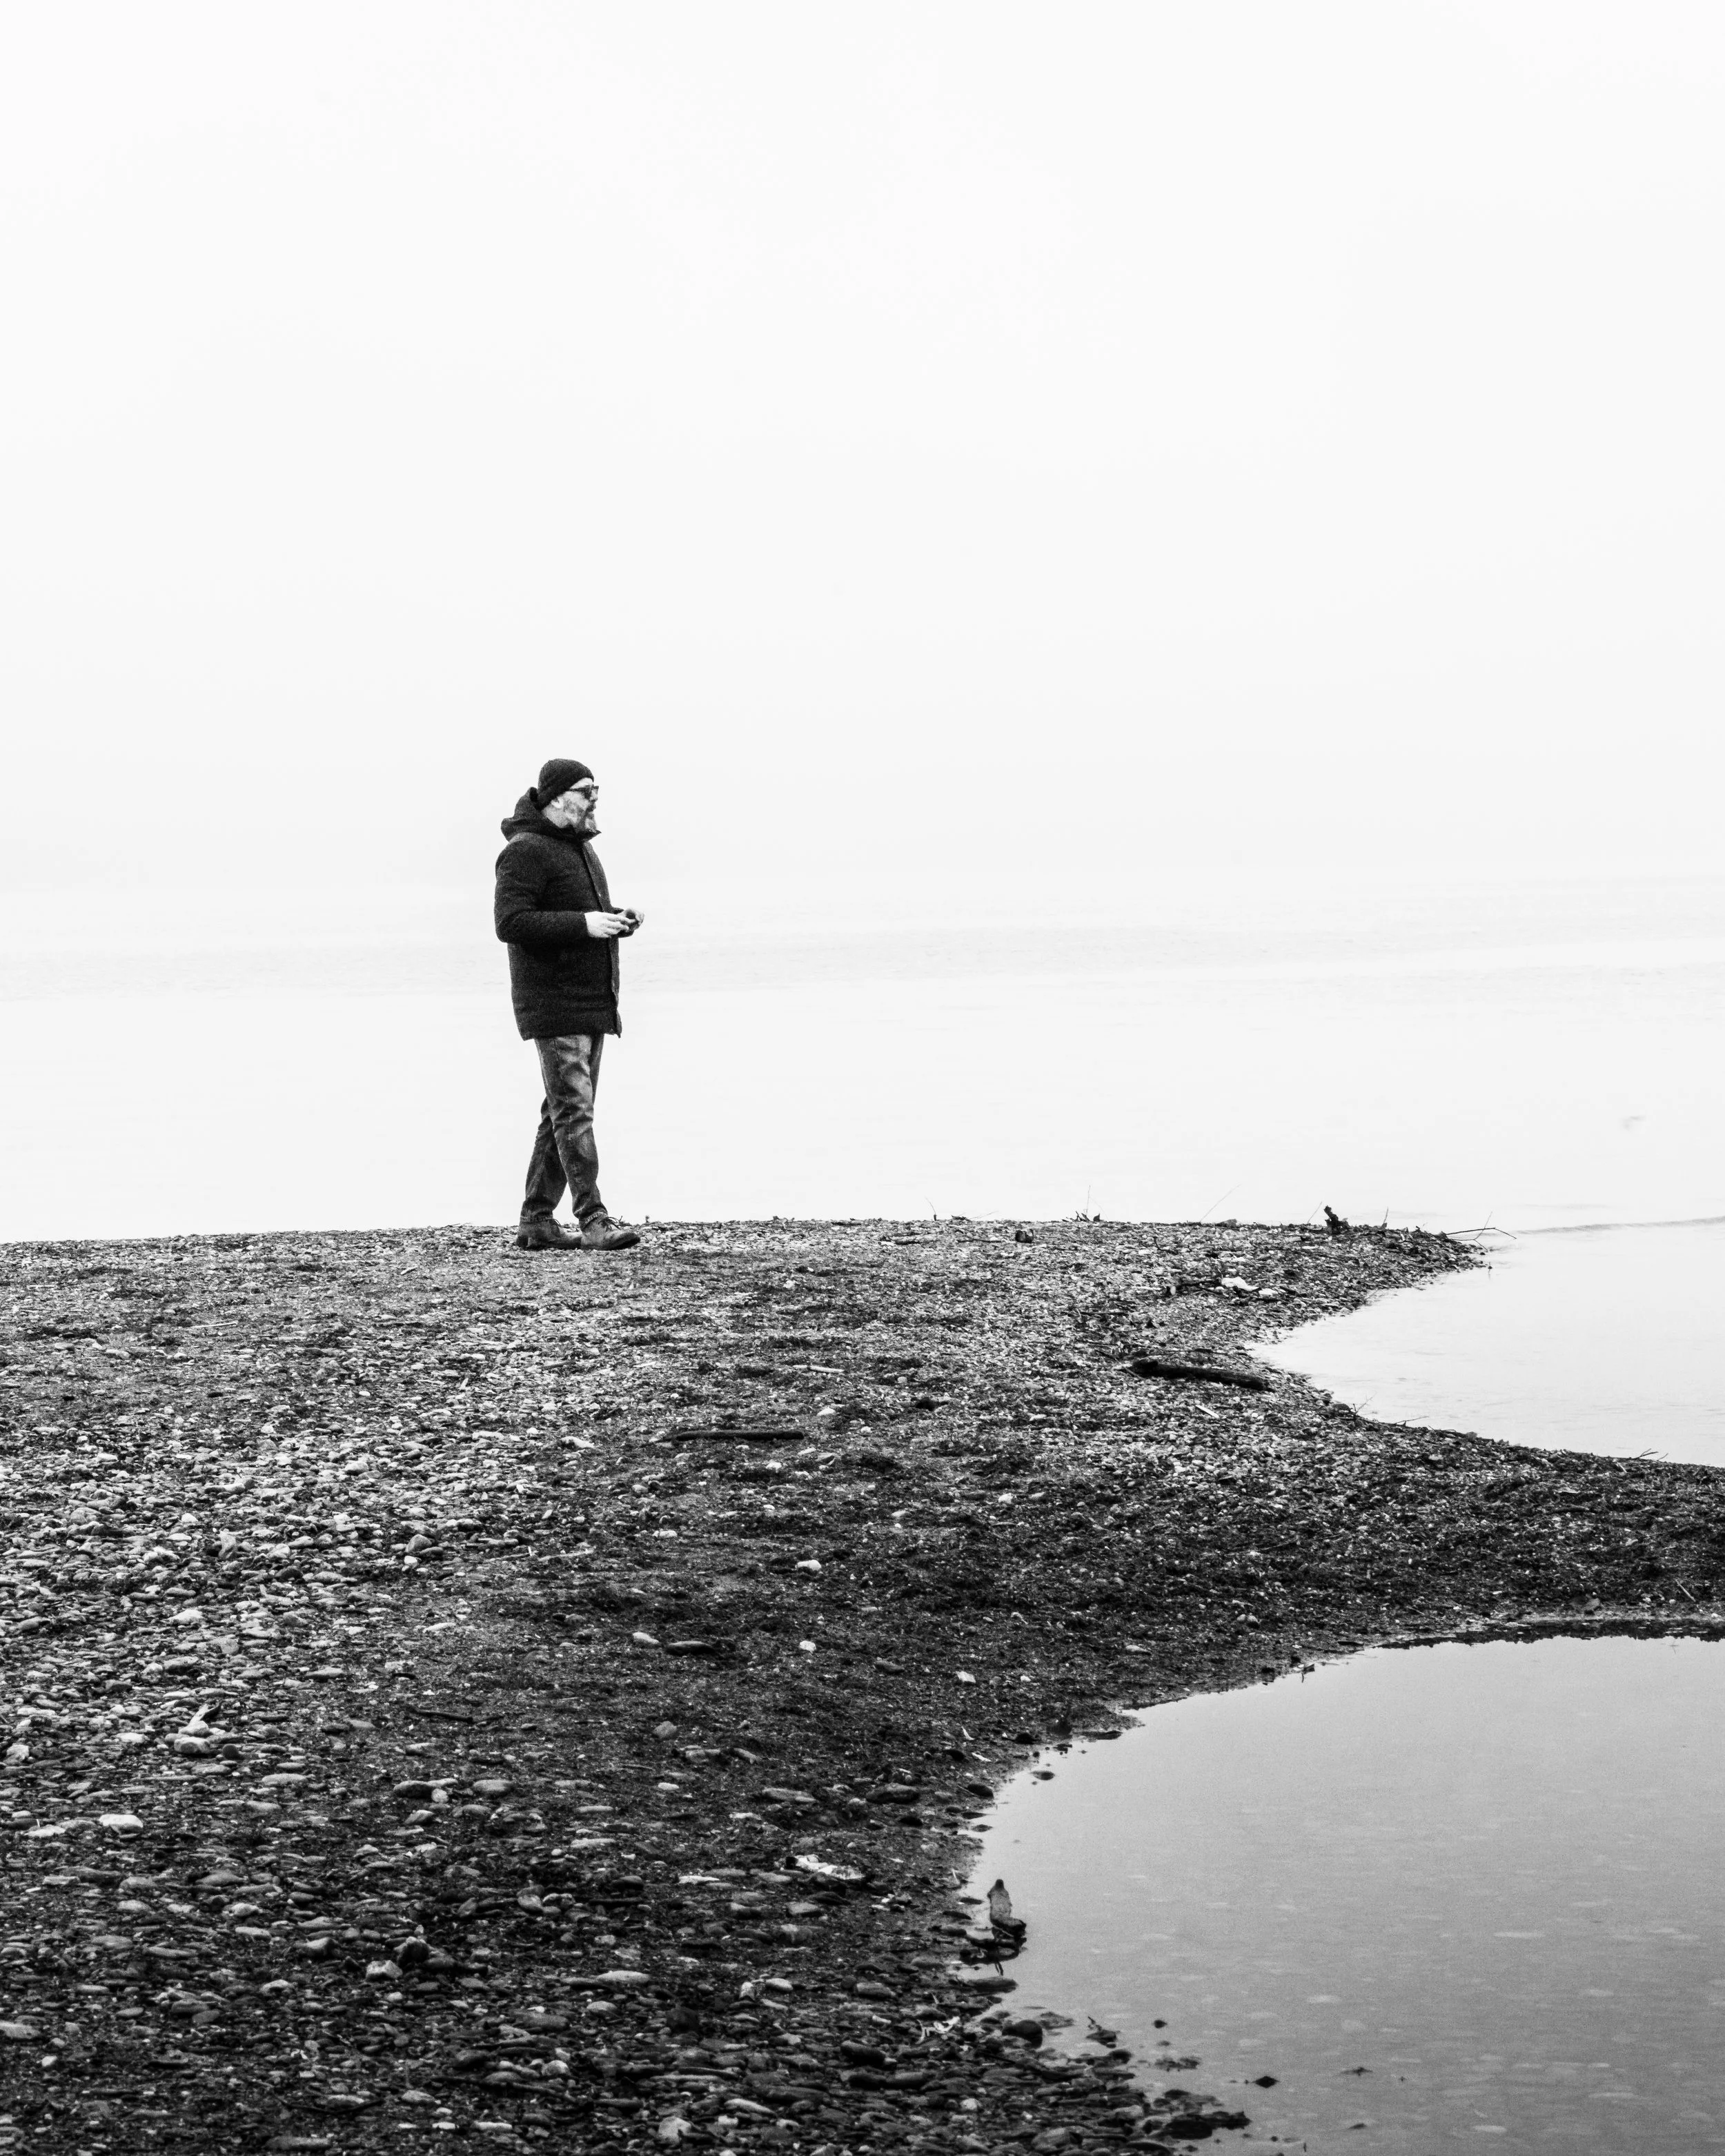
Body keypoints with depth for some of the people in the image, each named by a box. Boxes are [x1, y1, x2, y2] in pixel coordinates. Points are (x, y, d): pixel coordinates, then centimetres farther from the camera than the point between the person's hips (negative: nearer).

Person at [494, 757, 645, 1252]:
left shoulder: (581, 847, 19)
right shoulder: (526, 852, -11)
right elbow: (511, 923, -21)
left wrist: (616, 918, 7)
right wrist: (584, 923, -24)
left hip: (592, 1004, 10)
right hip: (554, 1006, -10)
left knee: (563, 1115, 10)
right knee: (574, 1110, -13)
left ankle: (536, 1221, 15)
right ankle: (594, 1221, -17)